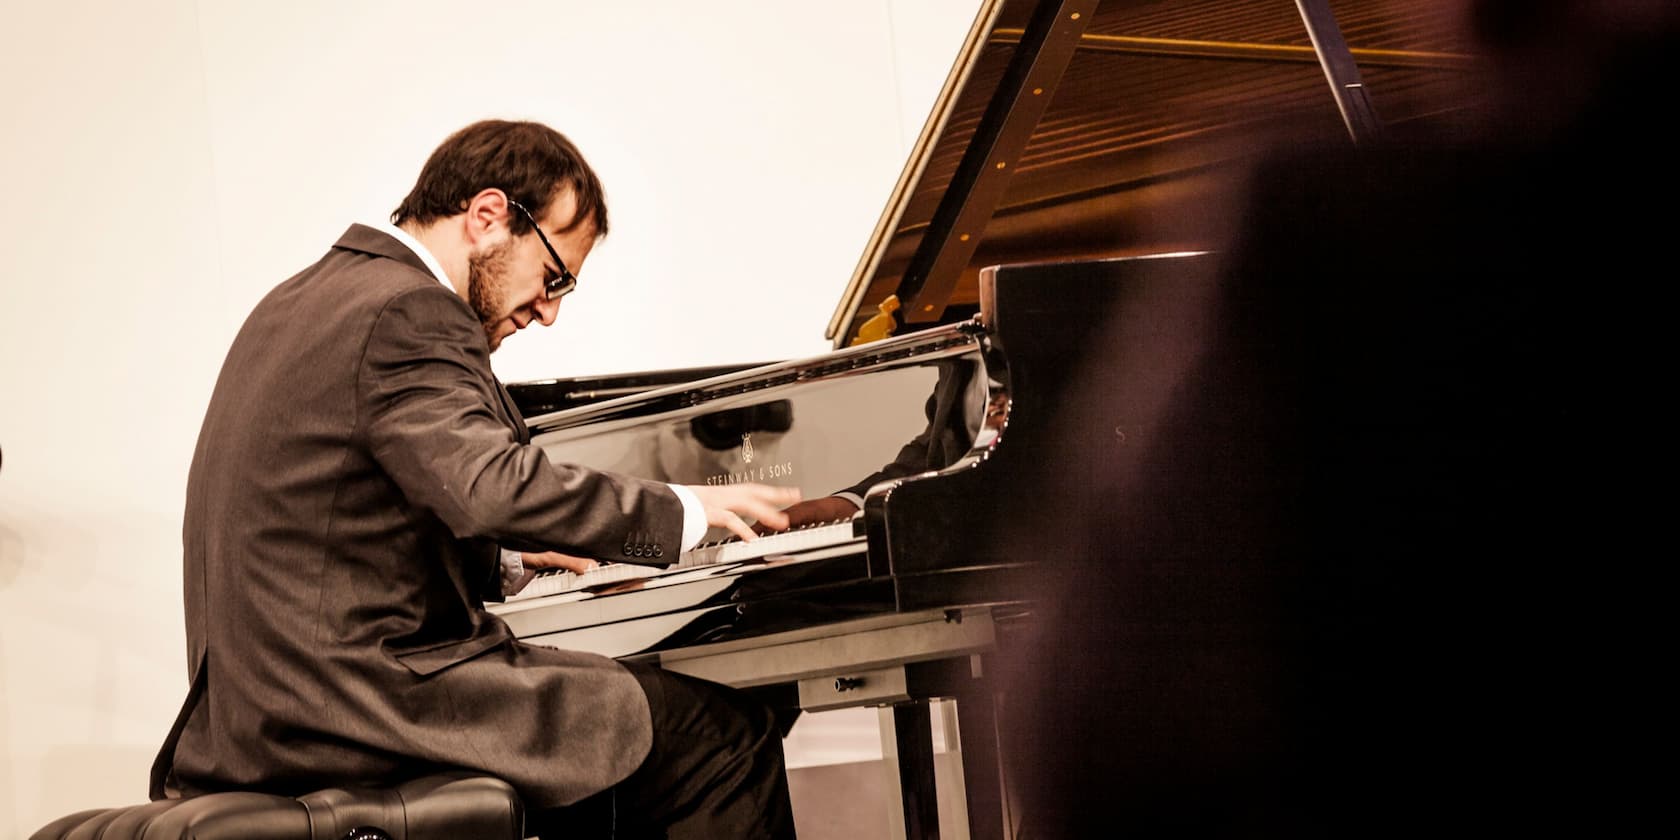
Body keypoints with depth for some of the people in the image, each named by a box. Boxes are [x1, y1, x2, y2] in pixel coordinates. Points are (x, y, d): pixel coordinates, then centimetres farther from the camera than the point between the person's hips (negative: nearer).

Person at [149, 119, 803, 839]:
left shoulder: (302, 301, 17)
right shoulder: (408, 314, -15)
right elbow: (494, 487, -29)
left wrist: (504, 555, 29)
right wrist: (684, 509, -19)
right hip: (361, 711, -11)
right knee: (726, 734, -7)